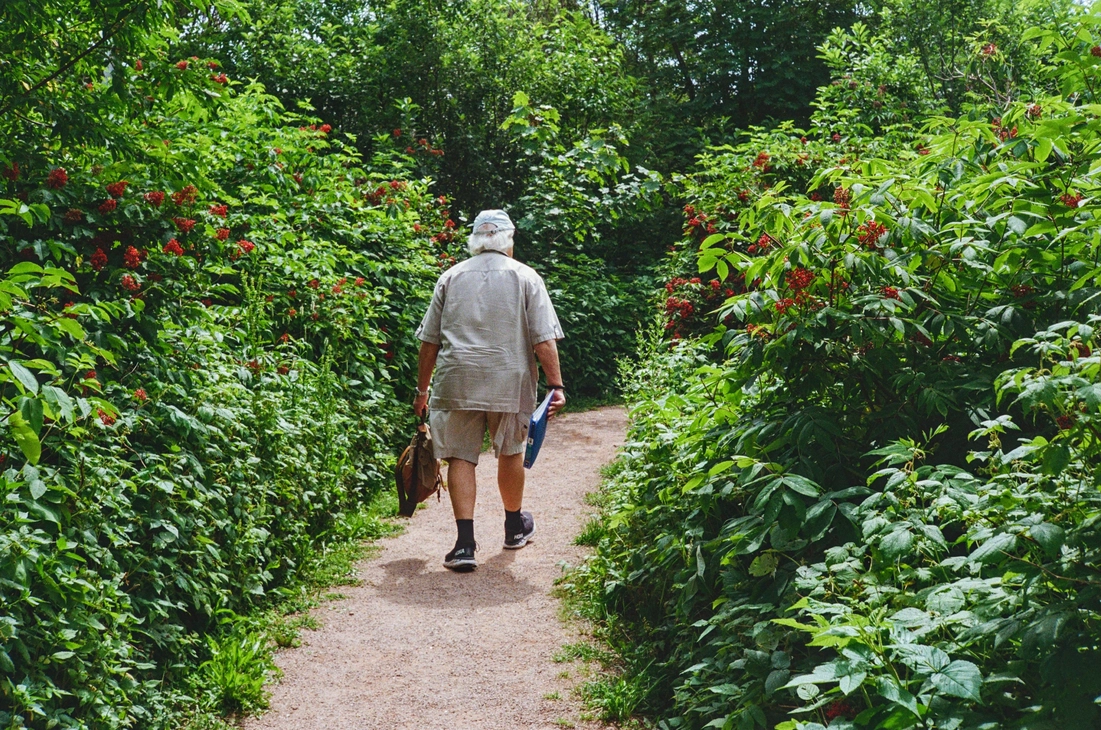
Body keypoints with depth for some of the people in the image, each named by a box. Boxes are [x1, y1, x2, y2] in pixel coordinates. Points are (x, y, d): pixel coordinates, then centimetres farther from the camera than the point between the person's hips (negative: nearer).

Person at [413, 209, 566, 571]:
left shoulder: (451, 277, 9)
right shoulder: (525, 277, 3)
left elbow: (429, 341, 9)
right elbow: (544, 339, -6)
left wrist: (422, 389, 16)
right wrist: (556, 385, -3)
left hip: (456, 380, 1)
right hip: (510, 381, 0)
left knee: (461, 457, 5)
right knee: (510, 453, 17)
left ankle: (465, 542, -4)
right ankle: (515, 527, 35)